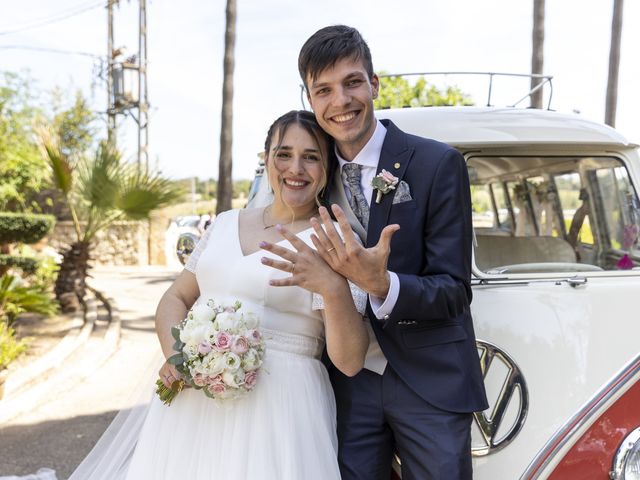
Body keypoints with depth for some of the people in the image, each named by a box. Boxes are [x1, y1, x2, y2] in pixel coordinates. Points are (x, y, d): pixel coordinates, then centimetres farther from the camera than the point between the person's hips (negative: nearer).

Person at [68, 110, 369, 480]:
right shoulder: (226, 224, 9)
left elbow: (350, 362, -11)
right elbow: (175, 299, 13)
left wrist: (334, 288, -29)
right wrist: (175, 354, -7)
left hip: (276, 405, -4)